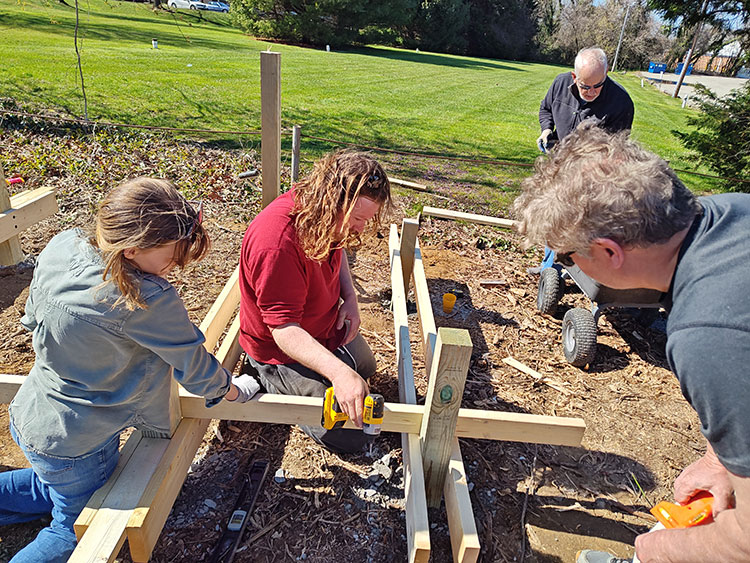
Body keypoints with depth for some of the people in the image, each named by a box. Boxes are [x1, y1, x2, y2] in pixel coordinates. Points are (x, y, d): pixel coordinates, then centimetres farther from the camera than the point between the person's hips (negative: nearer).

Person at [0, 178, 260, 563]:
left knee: (55, 491, 36)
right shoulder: (147, 300, -35)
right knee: (74, 530, 21)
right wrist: (233, 391, 0)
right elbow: (196, 369, -21)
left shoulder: (60, 247, -14)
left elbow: (33, 322, 4)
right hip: (76, 444, -7)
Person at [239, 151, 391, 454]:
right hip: (282, 348, -8)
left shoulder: (330, 220, -12)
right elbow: (283, 329, -37)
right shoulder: (276, 243, -40)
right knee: (349, 437, -4)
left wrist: (350, 297, -5)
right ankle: (271, 379, 10)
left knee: (366, 367, 32)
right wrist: (338, 372, -49)